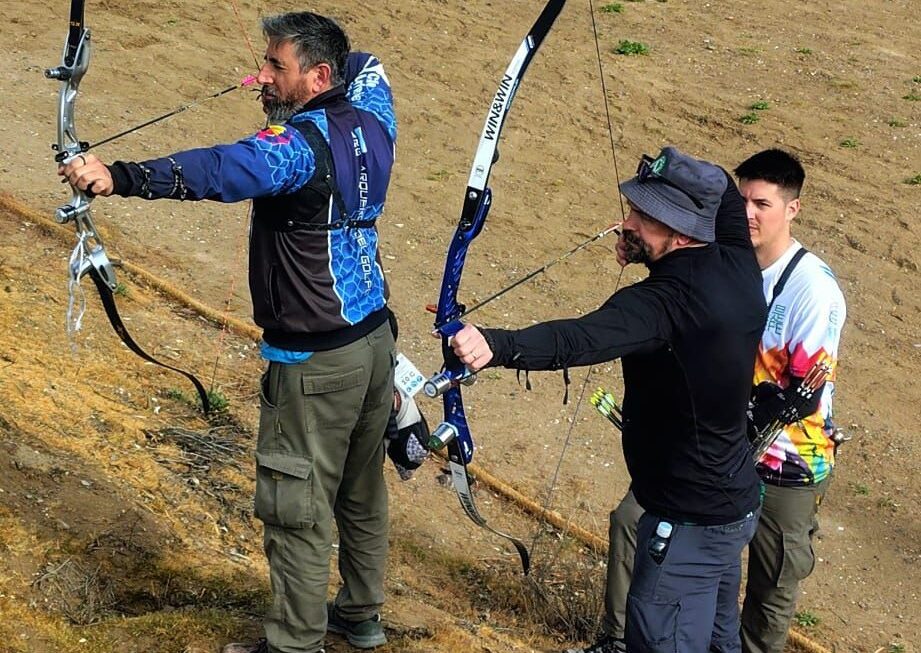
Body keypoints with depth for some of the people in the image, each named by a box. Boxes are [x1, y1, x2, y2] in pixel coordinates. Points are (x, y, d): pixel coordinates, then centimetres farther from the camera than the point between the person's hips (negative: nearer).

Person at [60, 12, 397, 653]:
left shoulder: (304, 144, -23)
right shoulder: (371, 118, 1)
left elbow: (222, 170, -42)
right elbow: (366, 64, 26)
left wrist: (119, 178, -53)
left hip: (316, 361, -9)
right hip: (374, 337, 9)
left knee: (297, 509, 2)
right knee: (361, 490, 23)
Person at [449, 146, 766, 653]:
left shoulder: (669, 301, -28)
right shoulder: (737, 265, -4)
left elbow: (583, 340, -45)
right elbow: (726, 195, 16)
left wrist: (497, 346, -59)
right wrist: (642, 249, 5)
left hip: (690, 522, -10)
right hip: (734, 502, 10)